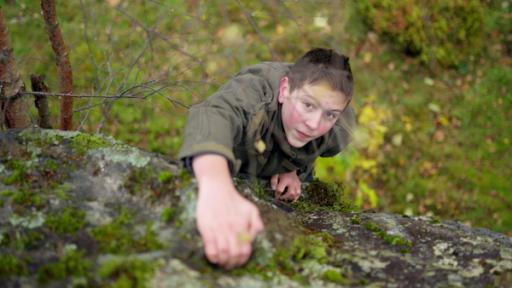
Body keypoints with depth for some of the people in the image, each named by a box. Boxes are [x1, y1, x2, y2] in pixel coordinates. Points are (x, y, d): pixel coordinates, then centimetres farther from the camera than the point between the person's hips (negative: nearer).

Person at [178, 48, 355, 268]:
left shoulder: (340, 129, -31)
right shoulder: (253, 91, -48)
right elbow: (212, 115, -73)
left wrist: (294, 169, -27)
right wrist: (218, 190, -94)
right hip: (233, 173, -3)